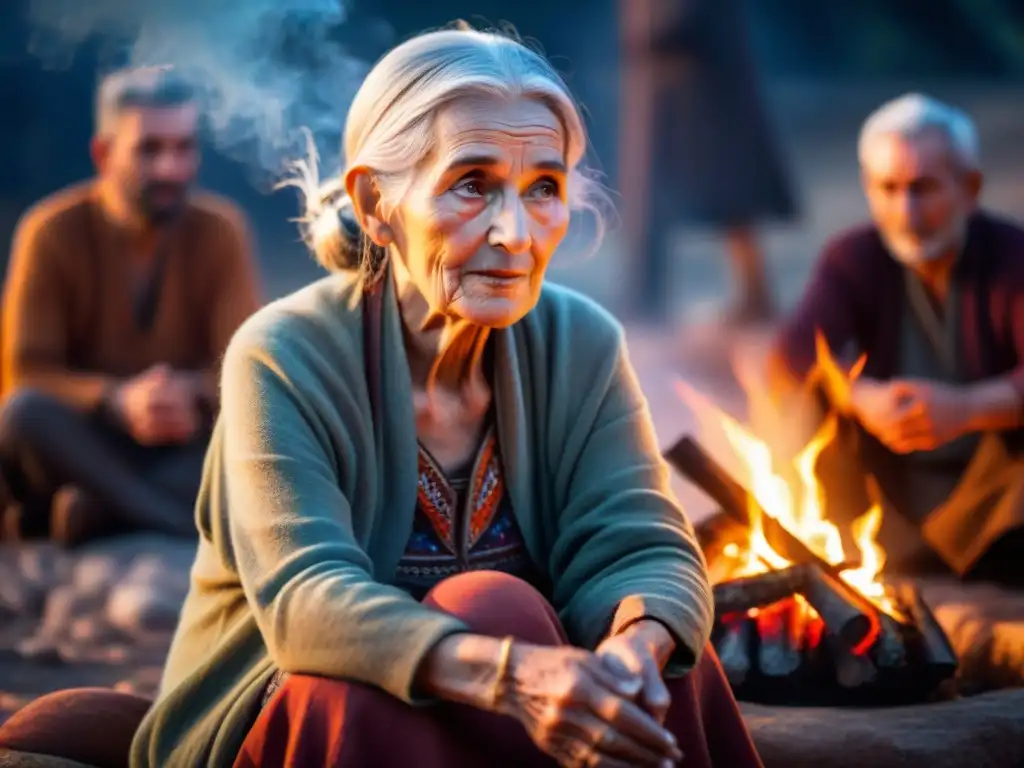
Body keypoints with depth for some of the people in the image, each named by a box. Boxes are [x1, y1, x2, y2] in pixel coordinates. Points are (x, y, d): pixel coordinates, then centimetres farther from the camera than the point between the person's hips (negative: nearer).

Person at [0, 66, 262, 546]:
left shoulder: (219, 230, -4)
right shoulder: (53, 232, -8)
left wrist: (192, 394, -33)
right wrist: (119, 400, -33)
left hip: (185, 445, 1)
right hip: (83, 444, -1)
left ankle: (96, 509, -31)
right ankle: (197, 526, -33)